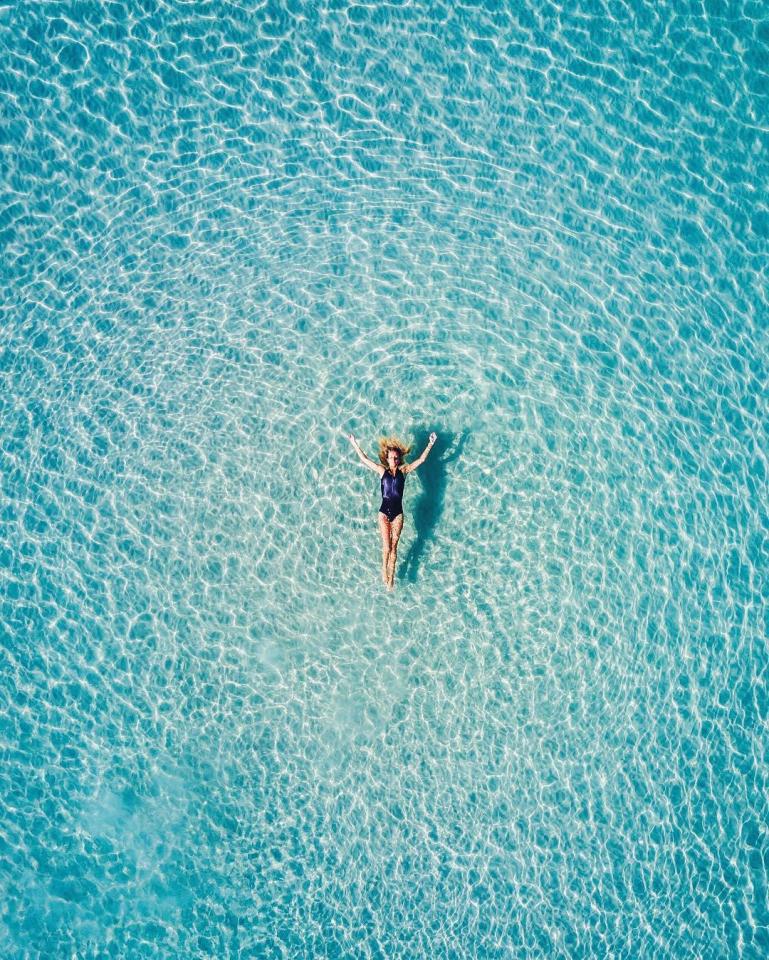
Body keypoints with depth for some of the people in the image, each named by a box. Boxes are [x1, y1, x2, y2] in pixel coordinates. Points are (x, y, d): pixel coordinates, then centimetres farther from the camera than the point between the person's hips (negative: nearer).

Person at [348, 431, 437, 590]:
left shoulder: (403, 471, 5)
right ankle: (384, 570, 19)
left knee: (394, 546, 5)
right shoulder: (382, 470, 3)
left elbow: (421, 459, 7)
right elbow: (364, 459, 7)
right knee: (386, 546, -2)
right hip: (384, 512, -1)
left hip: (397, 513, 1)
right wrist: (355, 444, 7)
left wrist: (430, 444, 3)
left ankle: (391, 575, 13)